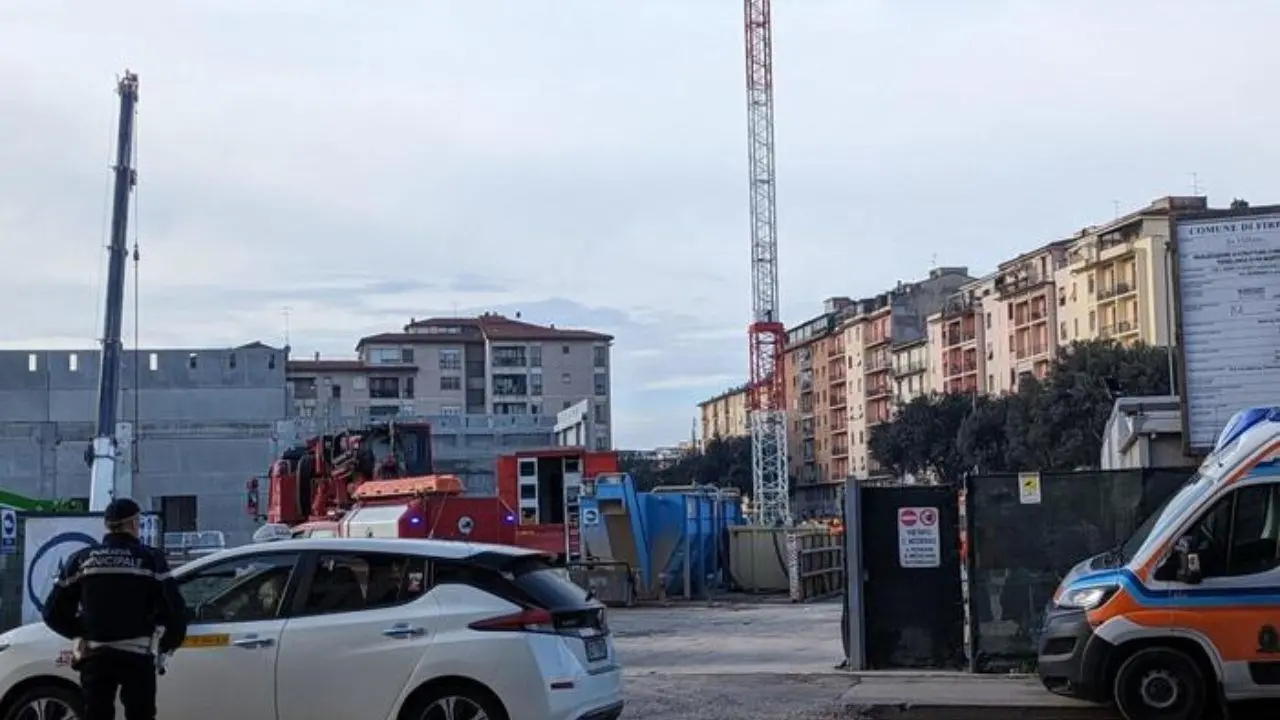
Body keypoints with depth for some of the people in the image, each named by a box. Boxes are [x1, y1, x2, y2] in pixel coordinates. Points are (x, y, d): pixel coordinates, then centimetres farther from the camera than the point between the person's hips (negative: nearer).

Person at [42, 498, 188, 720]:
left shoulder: (81, 559, 8)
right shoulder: (150, 559, 0)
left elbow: (53, 612, 8)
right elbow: (174, 609, -8)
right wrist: (168, 644, 9)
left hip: (94, 657, 2)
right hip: (136, 656, -2)